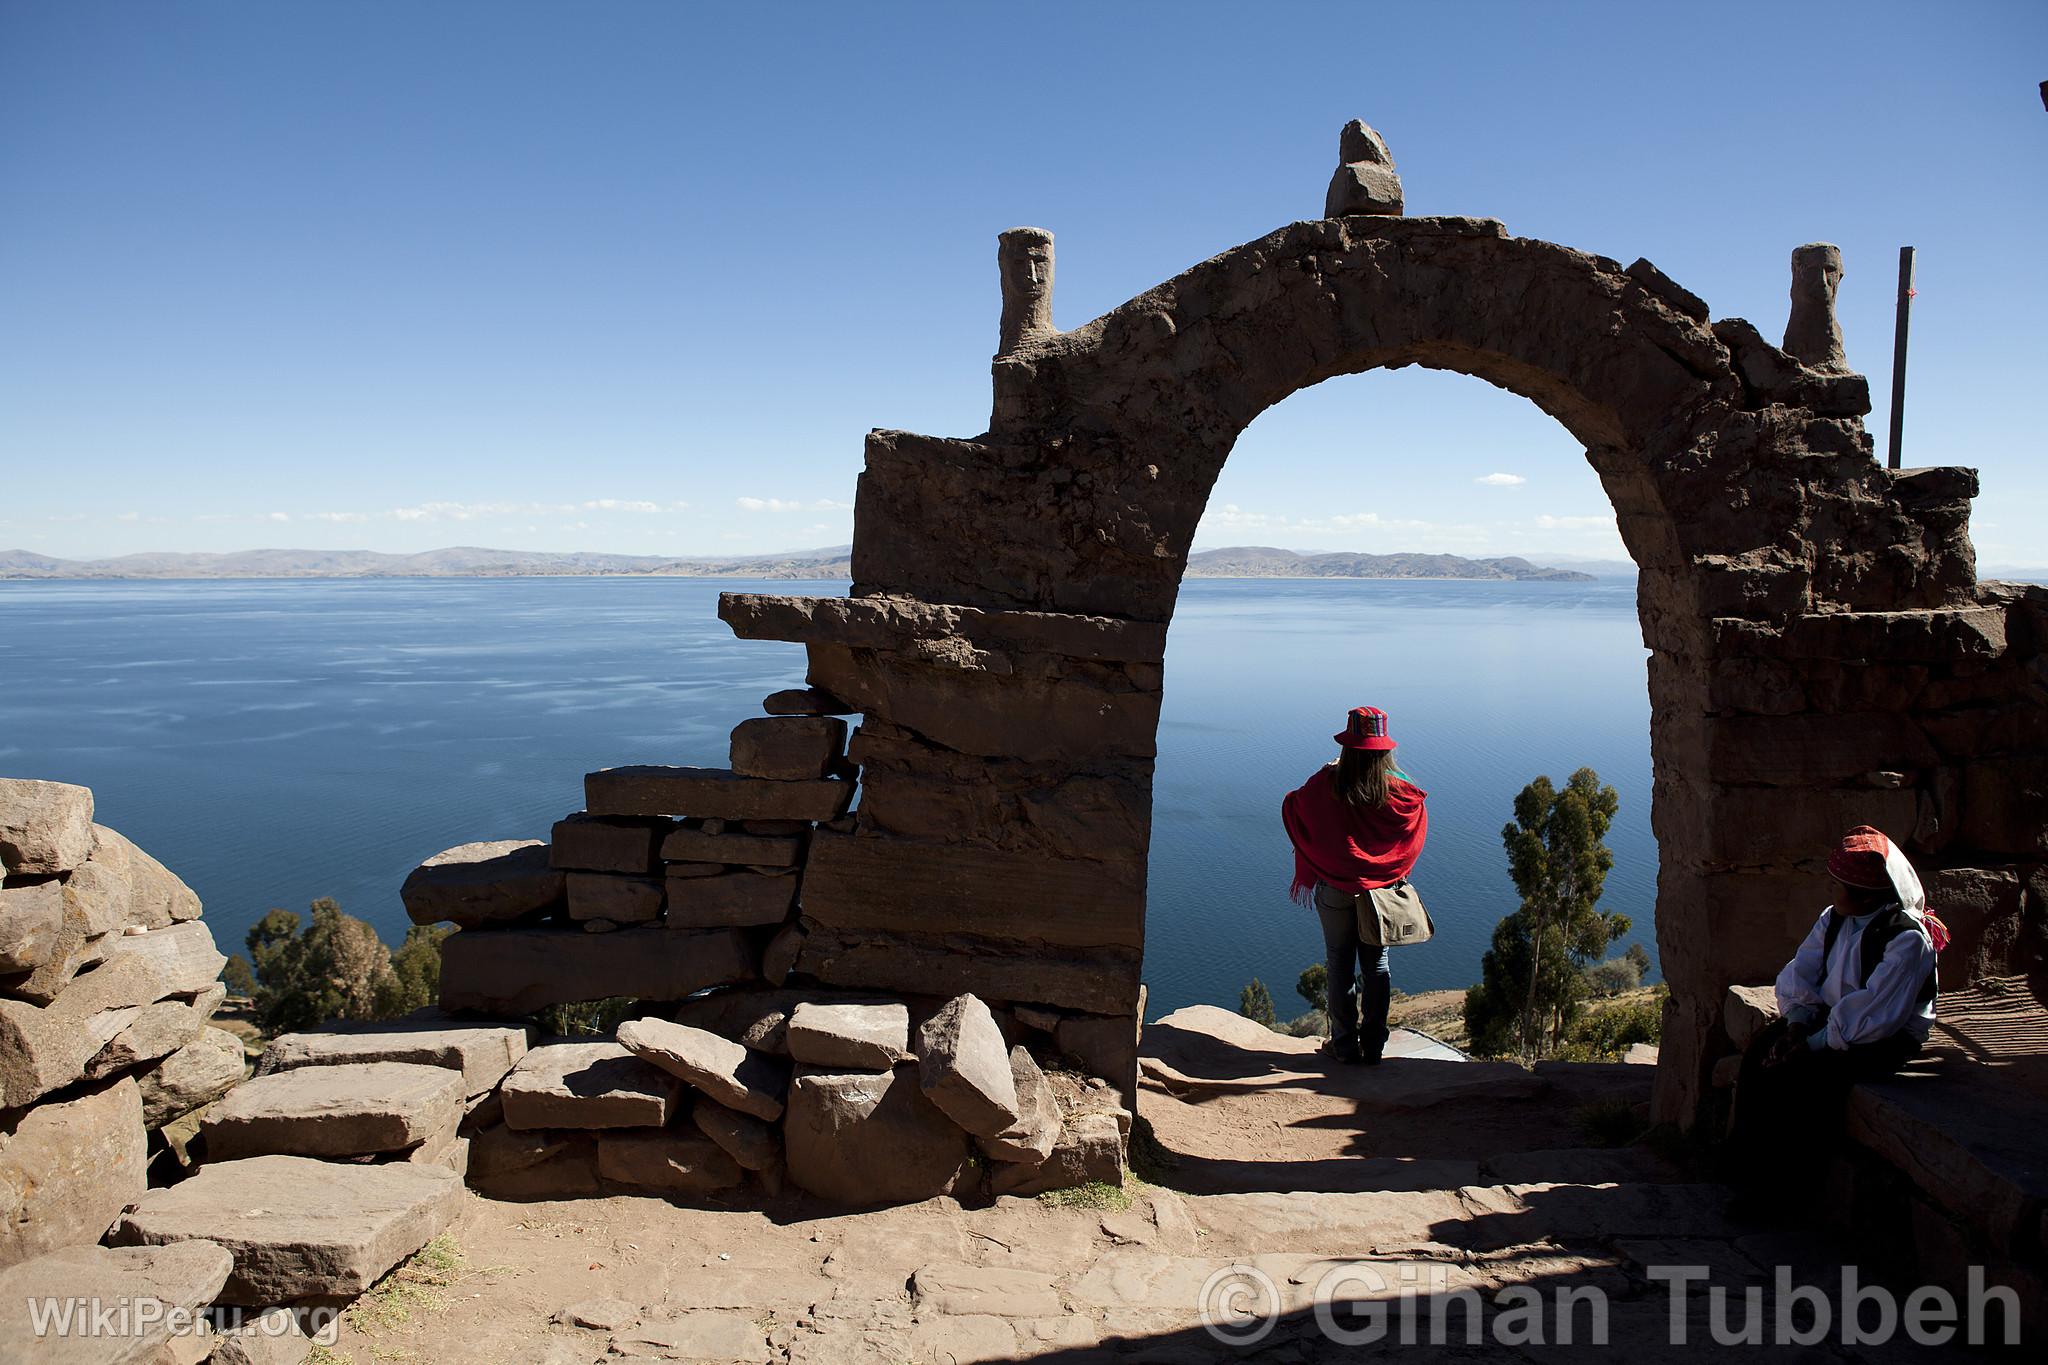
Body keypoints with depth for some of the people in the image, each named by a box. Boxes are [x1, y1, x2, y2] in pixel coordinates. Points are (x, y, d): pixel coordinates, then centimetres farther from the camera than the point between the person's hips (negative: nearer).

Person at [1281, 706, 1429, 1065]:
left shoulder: (1327, 784, -16)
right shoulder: (1399, 790, -11)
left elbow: (1292, 806, 1)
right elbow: (1421, 804, 11)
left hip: (1336, 890, -2)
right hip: (1382, 889, 2)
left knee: (1340, 964, 10)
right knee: (1377, 964, 13)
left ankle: (1344, 1044, 15)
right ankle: (1373, 1046, 18)